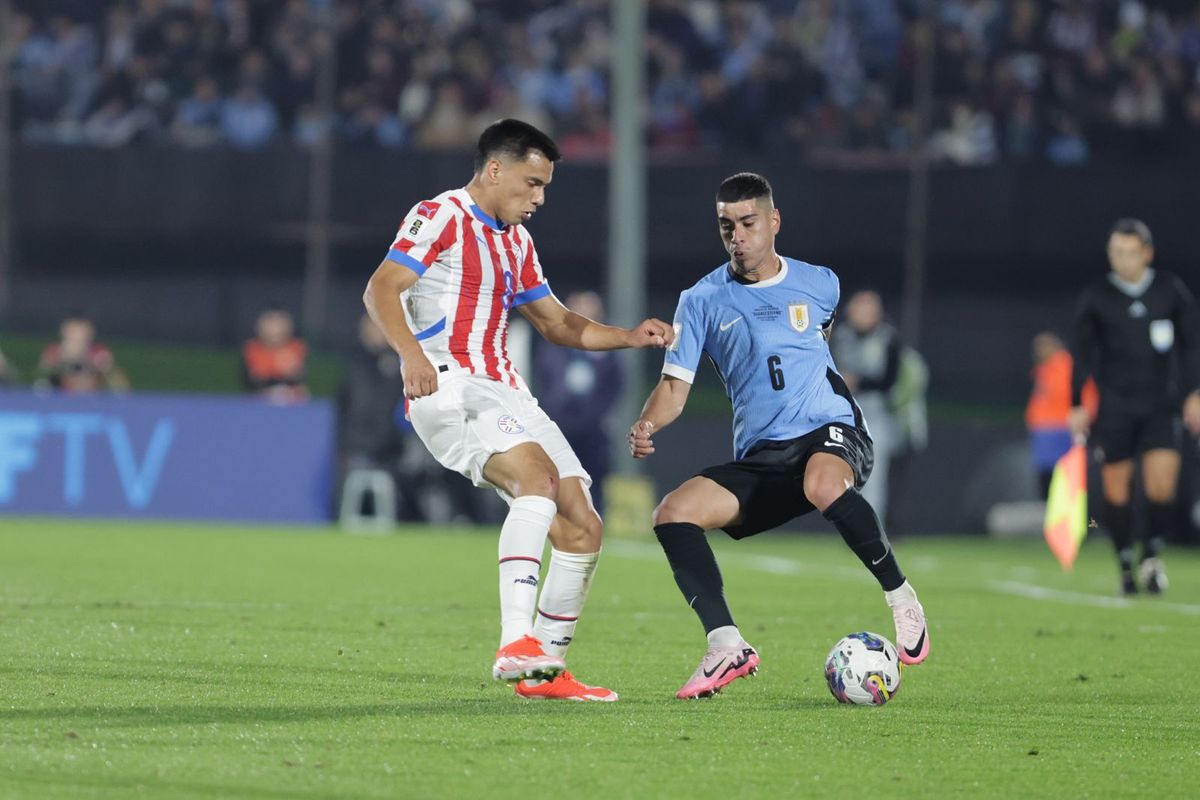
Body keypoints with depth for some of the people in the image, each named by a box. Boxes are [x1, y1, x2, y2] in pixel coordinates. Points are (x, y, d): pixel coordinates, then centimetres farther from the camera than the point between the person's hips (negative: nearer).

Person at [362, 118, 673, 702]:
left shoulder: (514, 242, 23)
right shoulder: (440, 217, -3)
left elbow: (556, 323, 32)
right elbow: (381, 290, -15)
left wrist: (628, 337, 16)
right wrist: (411, 354, -32)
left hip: (504, 392, 9)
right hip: (449, 386, -9)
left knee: (582, 528, 3)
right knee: (538, 475, -33)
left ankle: (545, 671, 14)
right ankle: (516, 643, -42)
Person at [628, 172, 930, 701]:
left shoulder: (818, 285, 7)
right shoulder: (702, 301, 4)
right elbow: (675, 385, -1)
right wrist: (646, 426, -20)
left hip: (831, 431, -3)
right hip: (759, 458, 3)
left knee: (823, 485, -39)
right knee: (673, 514, -20)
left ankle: (901, 599, -19)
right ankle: (726, 648, -20)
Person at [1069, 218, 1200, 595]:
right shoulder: (1095, 297, 0)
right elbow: (1082, 353, 4)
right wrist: (1077, 406, 1)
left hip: (1161, 405, 0)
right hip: (1114, 406, 0)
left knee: (1162, 483, -13)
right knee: (1117, 489, -1)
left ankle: (1152, 555, 6)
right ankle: (1126, 566, 11)